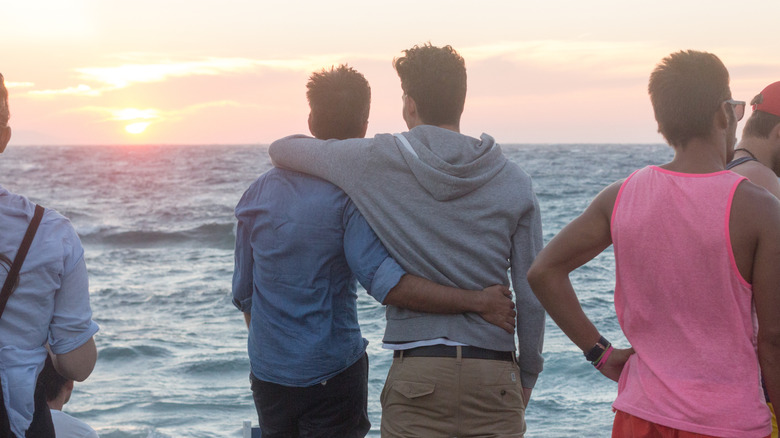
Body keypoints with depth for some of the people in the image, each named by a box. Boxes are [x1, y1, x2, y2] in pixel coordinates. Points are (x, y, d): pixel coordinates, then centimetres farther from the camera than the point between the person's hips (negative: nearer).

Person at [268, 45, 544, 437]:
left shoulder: (378, 160, -3)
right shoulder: (514, 182, 1)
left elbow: (281, 149, 11)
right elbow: (532, 295, 2)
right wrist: (528, 374, 15)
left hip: (416, 374, -1)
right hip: (494, 376, 2)